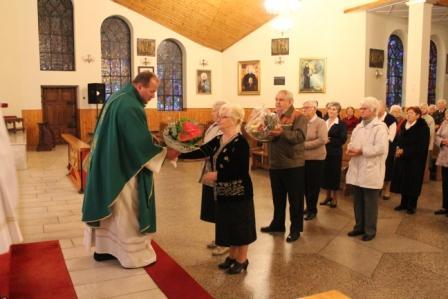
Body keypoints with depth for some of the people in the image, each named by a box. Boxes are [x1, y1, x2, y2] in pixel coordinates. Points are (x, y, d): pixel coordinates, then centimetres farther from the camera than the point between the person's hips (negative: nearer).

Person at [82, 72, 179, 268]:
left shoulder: (117, 98, 10)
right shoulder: (130, 106, -23)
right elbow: (140, 143, -24)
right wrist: (165, 153, -14)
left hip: (109, 165, 10)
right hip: (123, 168, -10)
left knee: (111, 209, 18)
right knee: (127, 212, 2)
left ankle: (102, 248, 28)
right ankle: (133, 254, 14)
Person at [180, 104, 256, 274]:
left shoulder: (240, 142, -17)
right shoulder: (218, 140, 7)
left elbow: (241, 170, -22)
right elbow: (201, 152, -2)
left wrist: (217, 175, -22)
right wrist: (179, 153, -13)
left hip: (239, 192, -7)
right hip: (223, 192, 8)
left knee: (240, 226, 5)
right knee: (228, 225, 16)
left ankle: (242, 260, 19)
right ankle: (233, 256, 31)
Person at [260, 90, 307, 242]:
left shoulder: (299, 118, -8)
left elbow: (300, 136, -24)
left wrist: (283, 132, -39)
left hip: (293, 165, -6)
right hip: (275, 164, 6)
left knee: (295, 199, 5)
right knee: (277, 197, 18)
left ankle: (295, 229, 16)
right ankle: (277, 224, 33)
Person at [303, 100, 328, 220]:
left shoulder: (320, 122, -9)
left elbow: (323, 140, -20)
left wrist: (305, 145, -19)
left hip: (315, 158, -5)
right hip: (303, 158, 5)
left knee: (313, 186, 4)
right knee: (305, 184, 13)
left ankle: (313, 210, 17)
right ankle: (308, 207, 28)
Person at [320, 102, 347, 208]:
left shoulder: (341, 124, -4)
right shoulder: (324, 122, 11)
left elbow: (342, 139, -13)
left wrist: (329, 141, -17)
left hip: (335, 153, -4)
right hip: (324, 152, 5)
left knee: (334, 174, 2)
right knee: (325, 174, 8)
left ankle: (334, 198, 15)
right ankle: (328, 196, 23)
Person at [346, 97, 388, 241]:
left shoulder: (380, 127, -11)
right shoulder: (359, 126, 15)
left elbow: (380, 148, -22)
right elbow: (352, 142, 17)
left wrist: (361, 151, -20)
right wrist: (350, 148, -6)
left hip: (371, 171, -8)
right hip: (357, 170, 8)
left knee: (370, 203, 3)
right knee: (357, 201, 15)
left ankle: (370, 230, 15)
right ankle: (359, 226, 28)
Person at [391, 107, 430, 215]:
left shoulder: (422, 127, -11)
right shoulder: (404, 125, 8)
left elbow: (421, 146, -16)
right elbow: (399, 139, 13)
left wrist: (405, 151, -18)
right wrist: (398, 148, -8)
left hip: (415, 159, -6)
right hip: (402, 158, 6)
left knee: (412, 182, 3)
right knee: (402, 180, 9)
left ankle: (412, 205, 16)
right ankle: (404, 203, 21)